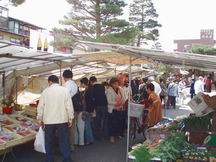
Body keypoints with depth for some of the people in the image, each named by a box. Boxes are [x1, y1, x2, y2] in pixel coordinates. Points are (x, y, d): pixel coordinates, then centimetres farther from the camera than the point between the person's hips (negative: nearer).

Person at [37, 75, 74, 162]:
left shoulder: (45, 91, 0)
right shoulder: (64, 90, -4)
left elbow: (40, 106, 2)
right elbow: (69, 106, -5)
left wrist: (40, 119, 13)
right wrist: (70, 119, 3)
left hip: (48, 121, 1)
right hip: (62, 120, -1)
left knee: (49, 142, 13)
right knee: (64, 142, 5)